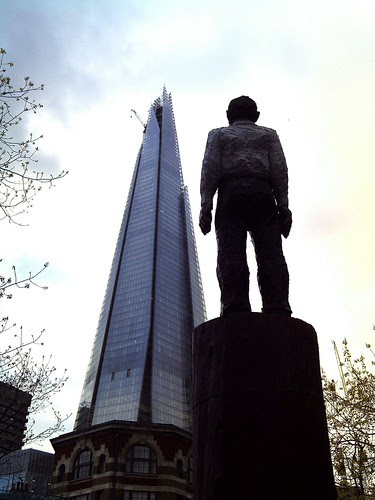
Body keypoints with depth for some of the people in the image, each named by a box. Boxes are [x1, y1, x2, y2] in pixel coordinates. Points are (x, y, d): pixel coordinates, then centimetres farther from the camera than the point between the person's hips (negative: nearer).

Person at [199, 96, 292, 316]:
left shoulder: (219, 134, 26)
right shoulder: (269, 134, 29)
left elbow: (210, 168, 7)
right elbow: (280, 169, 11)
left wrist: (206, 204, -2)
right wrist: (283, 204, 3)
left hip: (231, 192, -1)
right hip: (262, 193, 1)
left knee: (231, 252, -15)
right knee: (270, 252, -11)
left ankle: (235, 308, -31)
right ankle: (278, 309, -27)